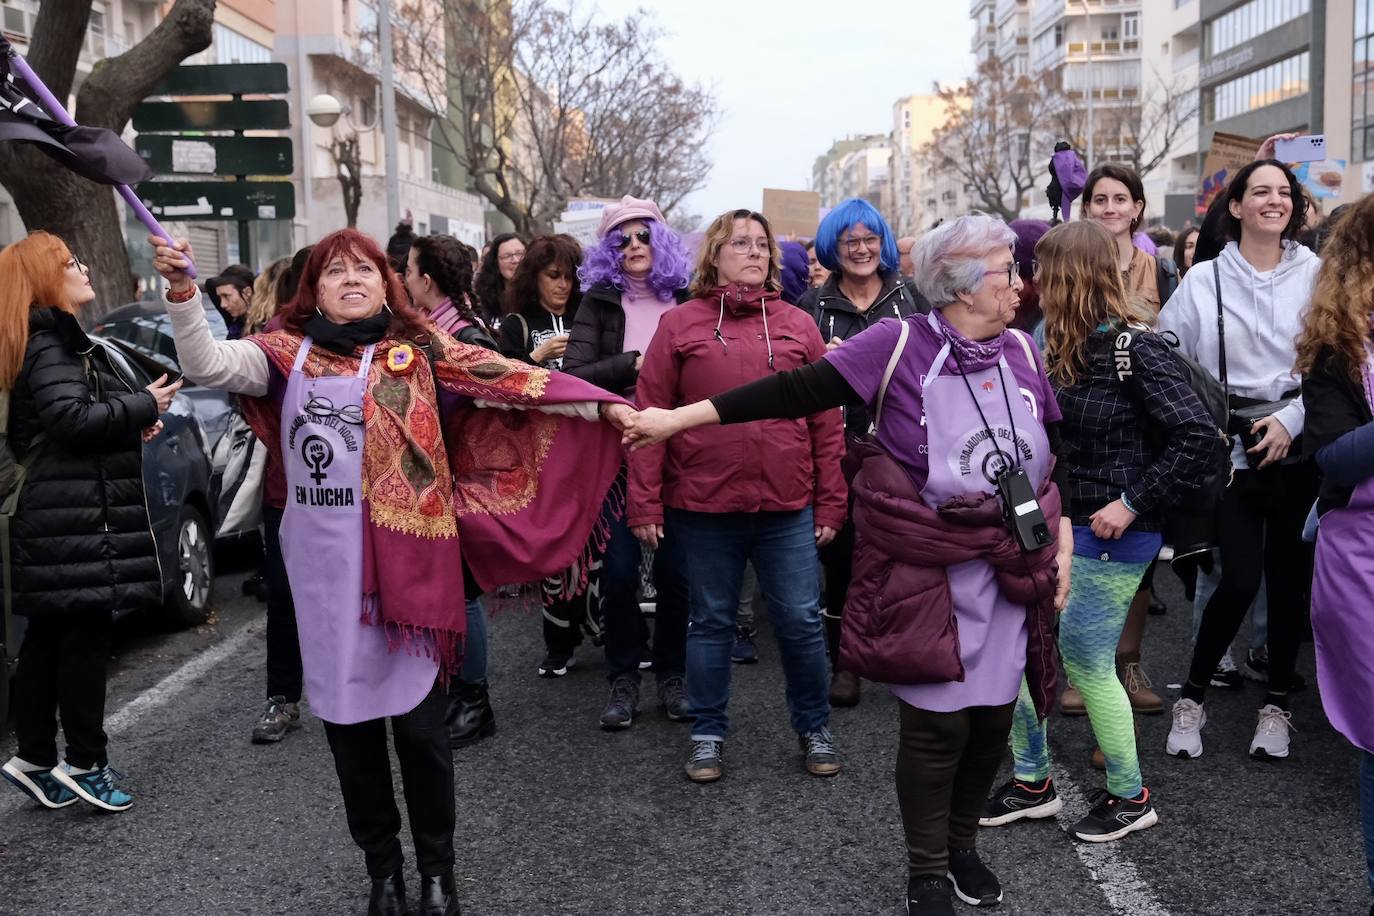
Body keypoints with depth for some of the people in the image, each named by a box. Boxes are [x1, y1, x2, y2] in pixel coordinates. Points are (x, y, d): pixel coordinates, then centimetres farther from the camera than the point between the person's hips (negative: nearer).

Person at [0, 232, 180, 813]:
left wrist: (133, 422, 7)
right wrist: (144, 405, -11)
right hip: (78, 519, -10)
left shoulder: (63, 340, 20)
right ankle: (85, 764, 5)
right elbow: (72, 417, -23)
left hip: (64, 517, 10)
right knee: (85, 638, -3)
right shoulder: (48, 344, -11)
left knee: (49, 639, 13)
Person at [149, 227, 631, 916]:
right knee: (348, 720, 11)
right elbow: (207, 366, -5)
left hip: (407, 561, -2)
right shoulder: (289, 353, 6)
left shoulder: (420, 349, 1)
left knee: (419, 721, 3)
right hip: (323, 568, 2)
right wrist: (181, 291, -20)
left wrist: (604, 404, -9)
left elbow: (510, 381, -4)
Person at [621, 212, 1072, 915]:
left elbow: (1054, 457, 14)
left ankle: (963, 844, 36)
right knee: (936, 722, 1)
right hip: (928, 570, -5)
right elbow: (798, 391, -16)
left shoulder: (1022, 352, 4)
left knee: (993, 716, 11)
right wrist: (681, 417, -20)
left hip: (1012, 569, 5)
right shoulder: (899, 344, -12)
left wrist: (1062, 545, 9)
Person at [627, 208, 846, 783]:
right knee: (711, 623, 12)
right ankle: (708, 734, 27)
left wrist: (830, 502, 4)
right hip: (704, 507, -1)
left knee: (801, 622, 7)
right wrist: (645, 503, -4)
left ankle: (814, 727, 28)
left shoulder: (799, 326, 7)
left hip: (788, 509, 1)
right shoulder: (680, 324, 1)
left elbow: (826, 421, 7)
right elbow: (649, 416, -1)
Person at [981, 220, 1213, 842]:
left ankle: (1130, 797, 22)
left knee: (1087, 662, 1)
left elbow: (1195, 433, -21)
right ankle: (1032, 783, 24)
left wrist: (1134, 503, -20)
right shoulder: (1067, 347, 8)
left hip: (1110, 535, -8)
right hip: (1059, 524, 8)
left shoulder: (1134, 347, -16)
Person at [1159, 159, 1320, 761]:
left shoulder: (1316, 275, 2)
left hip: (1297, 448, 1)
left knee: (1289, 577, 6)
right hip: (1232, 448, -1)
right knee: (1240, 579, -8)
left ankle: (1276, 704, 23)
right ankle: (1192, 697, 11)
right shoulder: (1204, 281, 2)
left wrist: (1292, 419, -10)